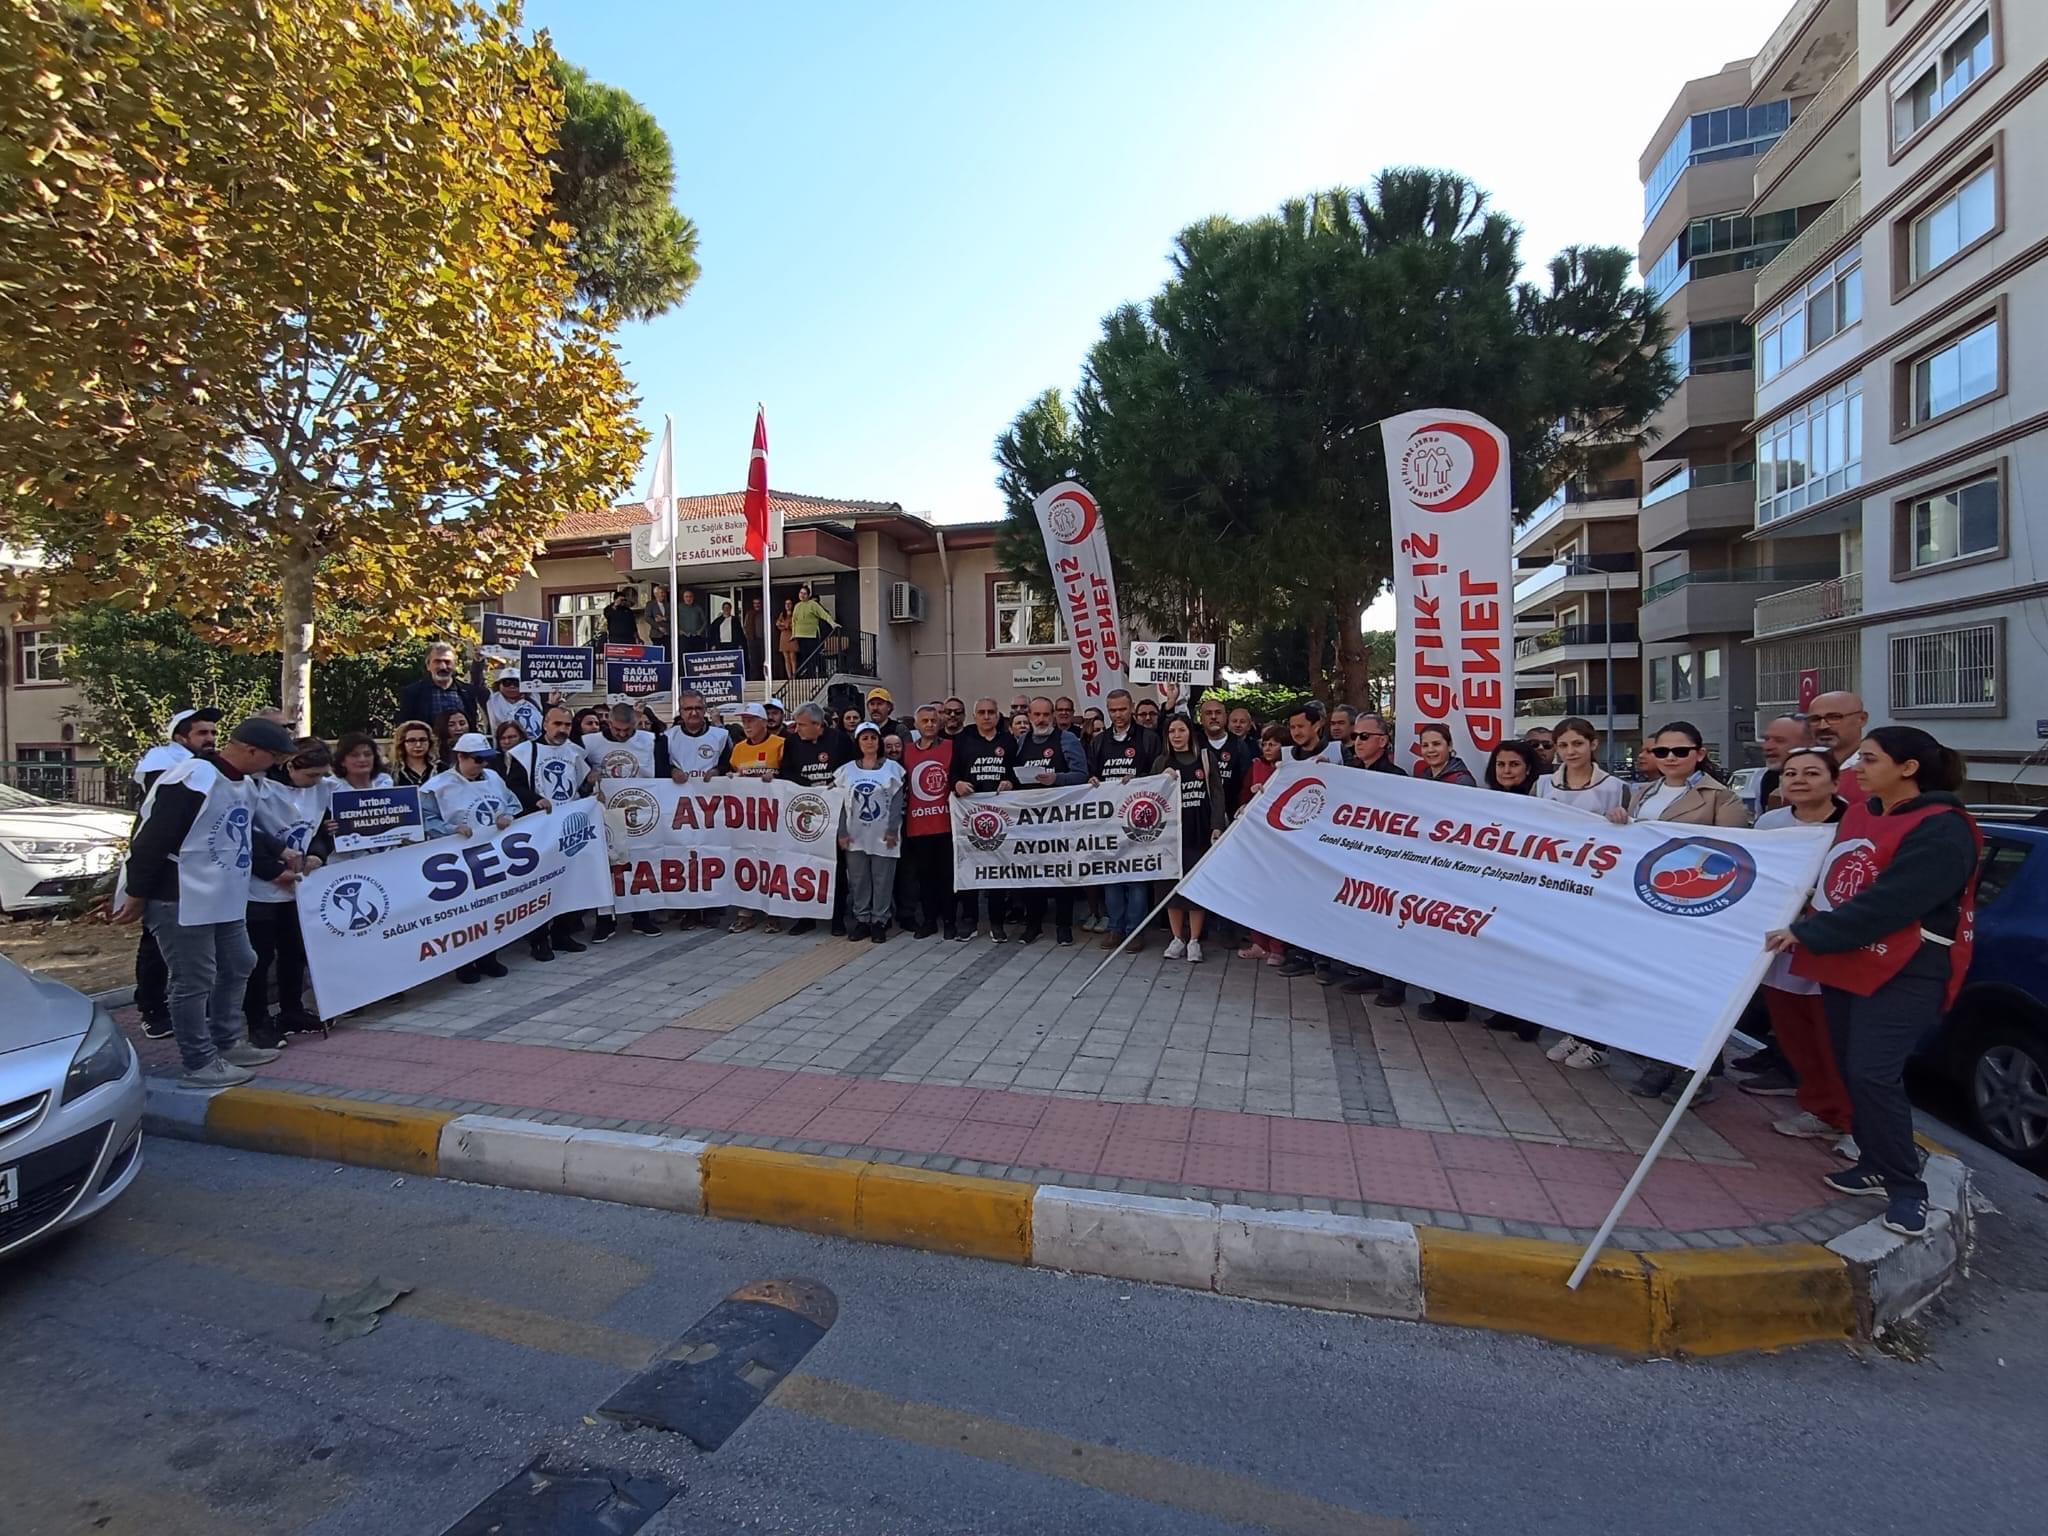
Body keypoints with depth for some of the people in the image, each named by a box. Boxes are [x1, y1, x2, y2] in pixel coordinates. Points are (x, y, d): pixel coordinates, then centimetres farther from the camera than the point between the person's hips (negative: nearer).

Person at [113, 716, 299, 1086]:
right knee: (194, 982, 0)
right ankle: (200, 1063, 12)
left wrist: (275, 868, 20)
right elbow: (151, 839, -21)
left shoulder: (244, 783, 9)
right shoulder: (191, 780, -23)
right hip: (179, 903, -10)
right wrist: (137, 895, -16)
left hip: (223, 900, 10)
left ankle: (228, 1043, 32)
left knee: (237, 966, 18)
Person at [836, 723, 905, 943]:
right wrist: (842, 832, -2)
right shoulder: (847, 769, 6)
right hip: (855, 835, 2)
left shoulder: (891, 768, 1)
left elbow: (897, 801, -3)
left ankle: (879, 921, 13)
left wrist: (893, 830, -10)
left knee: (882, 880, 2)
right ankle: (861, 920, 17)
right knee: (858, 880, 7)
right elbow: (842, 803, 5)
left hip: (883, 835, -2)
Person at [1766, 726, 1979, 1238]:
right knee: (1852, 1071, 12)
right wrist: (1805, 933, 5)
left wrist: (1808, 934, -22)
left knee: (1874, 1076, -11)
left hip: (1904, 974, -8)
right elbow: (1833, 880, 17)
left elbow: (1886, 904, -23)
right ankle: (1876, 1165, 26)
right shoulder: (1859, 813, 10)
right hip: (1846, 966, 8)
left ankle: (1907, 1187, 3)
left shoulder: (1942, 831, -14)